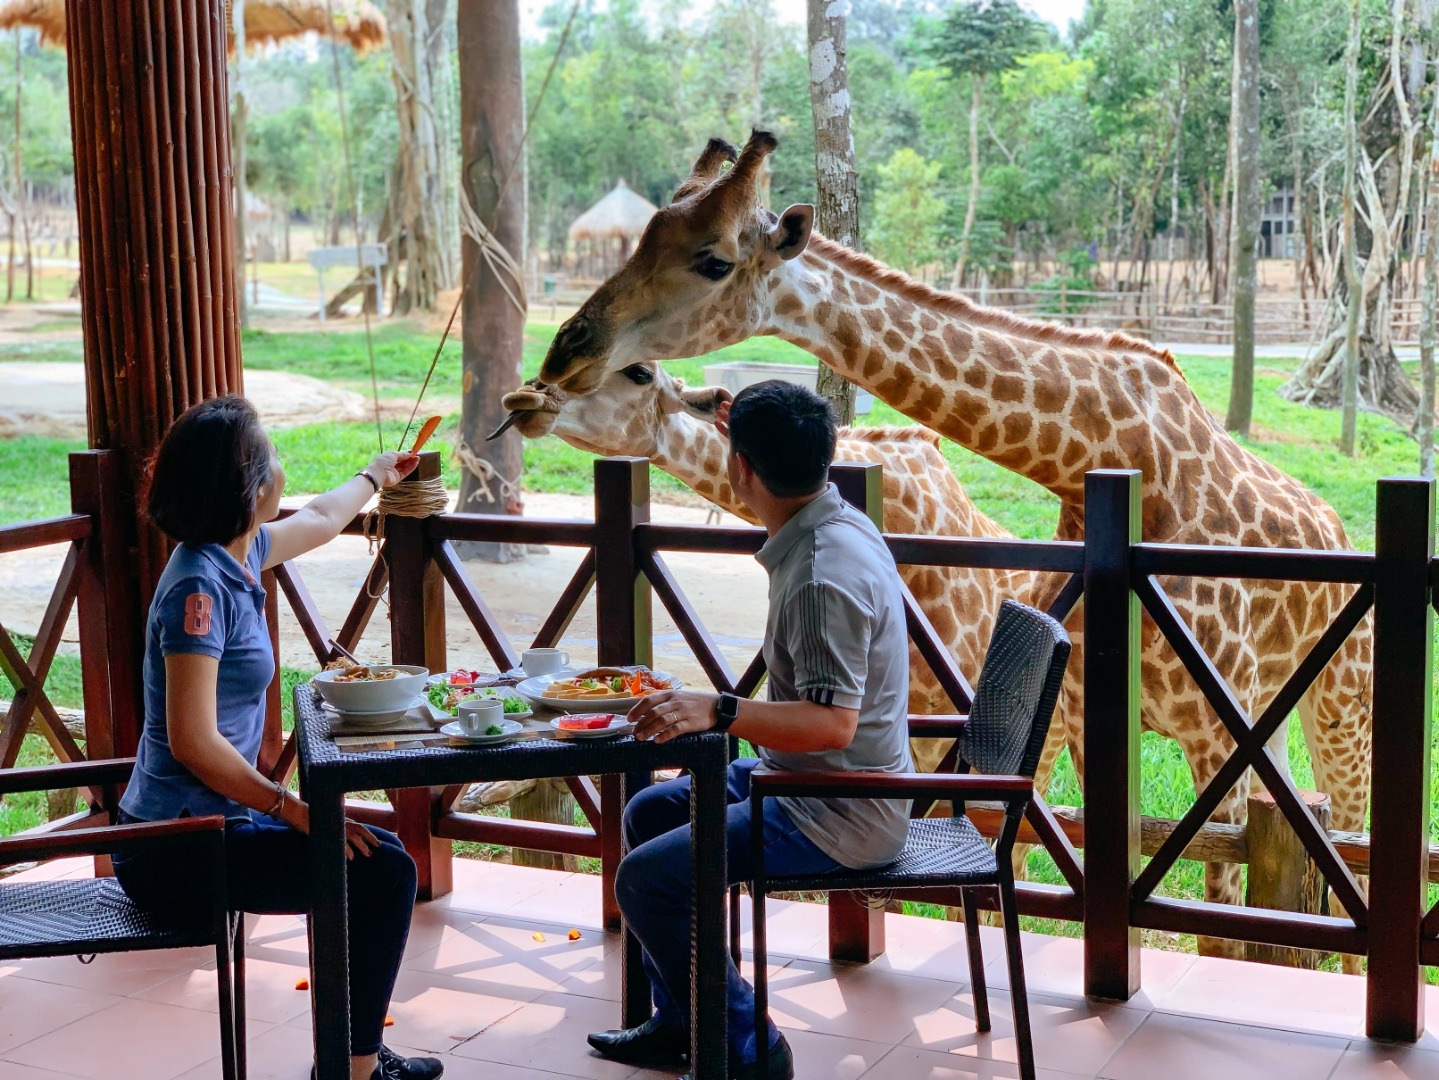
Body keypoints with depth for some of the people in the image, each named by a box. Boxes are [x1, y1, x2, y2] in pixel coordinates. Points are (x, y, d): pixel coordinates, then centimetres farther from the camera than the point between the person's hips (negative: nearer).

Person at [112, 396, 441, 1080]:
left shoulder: (238, 555, 7)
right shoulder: (200, 587, -22)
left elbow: (319, 520, 31)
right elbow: (194, 742, -26)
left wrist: (374, 477, 48)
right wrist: (294, 810, -21)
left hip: (211, 819, 11)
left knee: (376, 847, 18)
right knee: (383, 873, -14)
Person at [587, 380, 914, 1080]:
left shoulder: (823, 578, -28)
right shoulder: (841, 523, 3)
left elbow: (833, 723, -33)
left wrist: (716, 712, -41)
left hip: (836, 814, -11)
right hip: (796, 780, 11)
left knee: (647, 878, -17)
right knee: (648, 814, 20)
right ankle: (678, 1023, 27)